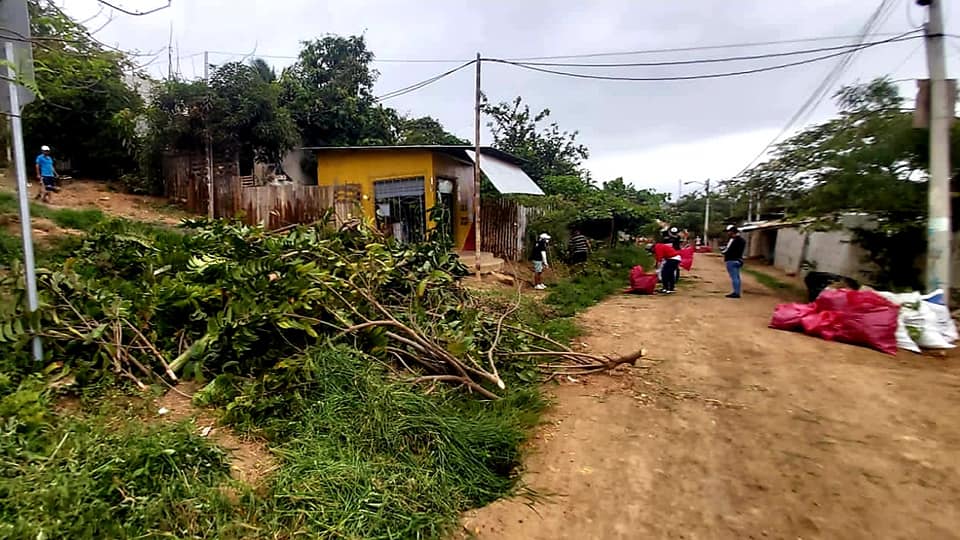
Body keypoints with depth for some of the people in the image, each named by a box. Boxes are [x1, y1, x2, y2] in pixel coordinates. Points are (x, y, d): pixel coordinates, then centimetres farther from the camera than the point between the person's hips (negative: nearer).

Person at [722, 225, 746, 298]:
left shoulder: (733, 240, -17)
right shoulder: (742, 240, 15)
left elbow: (727, 250, -19)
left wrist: (722, 250, 1)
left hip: (731, 261, -10)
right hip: (738, 260, 10)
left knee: (733, 277, -7)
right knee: (737, 277, 13)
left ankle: (736, 293, -6)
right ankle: (737, 292, 17)